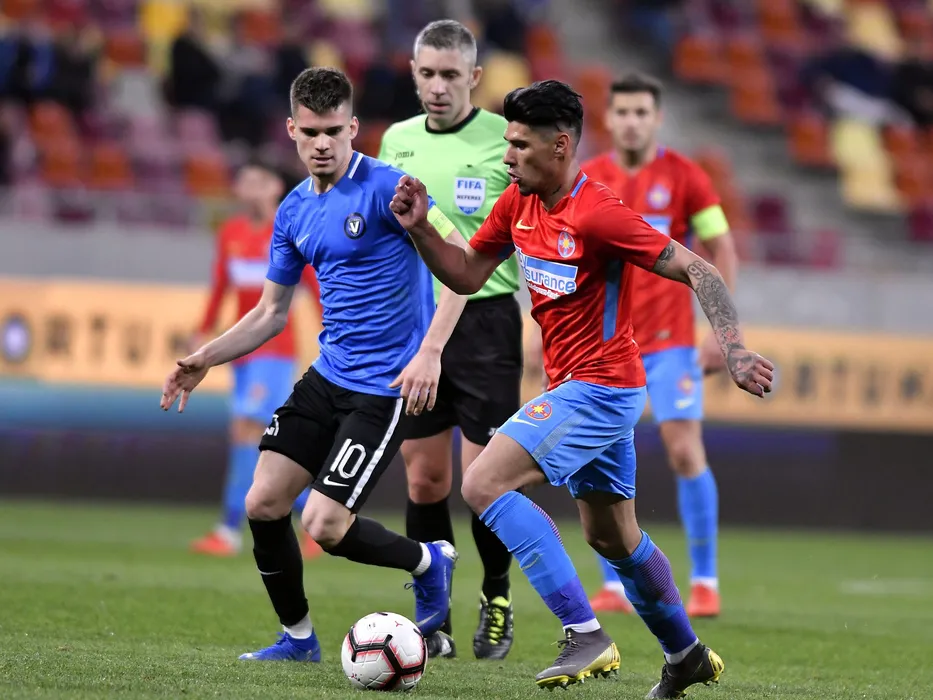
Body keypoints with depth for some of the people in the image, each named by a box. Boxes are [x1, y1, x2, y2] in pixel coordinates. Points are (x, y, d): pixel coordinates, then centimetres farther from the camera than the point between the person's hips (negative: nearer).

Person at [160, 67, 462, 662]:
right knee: (263, 506, 0)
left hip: (384, 389, -7)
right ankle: (298, 637, 20)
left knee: (325, 527, -13)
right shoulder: (295, 212, 9)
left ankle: (429, 563, 15)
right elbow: (272, 312, 19)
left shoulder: (385, 187, -14)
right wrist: (205, 360, 8)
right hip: (326, 378, 7)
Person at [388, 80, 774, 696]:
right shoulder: (519, 204, 4)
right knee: (613, 536, 20)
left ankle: (586, 636, -22)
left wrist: (735, 353, -28)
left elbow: (696, 270, -20)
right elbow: (467, 275, 15)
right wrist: (420, 229, -2)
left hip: (598, 388, -9)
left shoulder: (597, 214, -21)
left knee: (484, 484, -19)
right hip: (580, 390, 9)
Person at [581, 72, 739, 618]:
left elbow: (723, 253, 2)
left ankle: (705, 581, 0)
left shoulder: (685, 177, -2)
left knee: (686, 453, -9)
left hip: (670, 339, -2)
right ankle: (614, 585, 6)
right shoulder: (587, 181, 5)